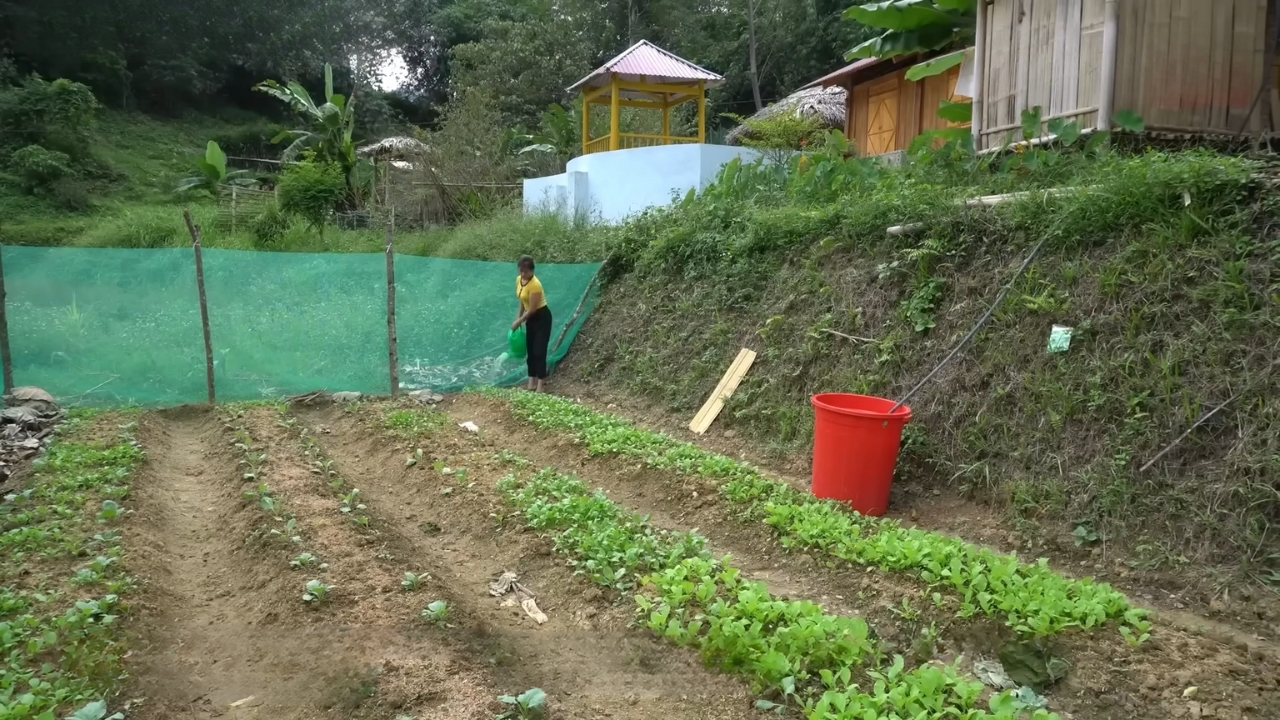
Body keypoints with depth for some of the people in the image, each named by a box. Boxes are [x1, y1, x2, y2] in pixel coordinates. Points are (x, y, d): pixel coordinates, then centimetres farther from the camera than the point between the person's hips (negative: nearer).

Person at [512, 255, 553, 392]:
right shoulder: (519, 280, -1)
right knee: (530, 350, 10)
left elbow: (532, 309, -22)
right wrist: (518, 318, 6)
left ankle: (540, 385, -4)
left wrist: (518, 322, -13)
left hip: (542, 318, -9)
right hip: (531, 318, 9)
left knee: (539, 351, -8)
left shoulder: (535, 285, -27)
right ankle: (532, 382, 17)